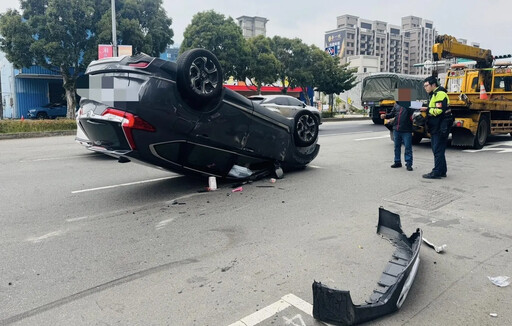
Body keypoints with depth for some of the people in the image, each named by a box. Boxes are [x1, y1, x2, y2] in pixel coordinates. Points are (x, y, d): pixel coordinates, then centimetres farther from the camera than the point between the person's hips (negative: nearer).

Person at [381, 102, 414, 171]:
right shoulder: (396, 105, 12)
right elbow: (392, 114, 16)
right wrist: (385, 116, 1)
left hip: (406, 130, -5)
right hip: (396, 129, 6)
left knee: (408, 147, 0)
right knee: (397, 147, 14)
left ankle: (409, 164, 8)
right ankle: (397, 162, 26)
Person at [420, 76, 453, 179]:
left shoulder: (440, 94, -13)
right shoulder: (433, 94, 21)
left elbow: (439, 110, -22)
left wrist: (427, 109, -13)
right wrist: (425, 110, 8)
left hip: (441, 127, -11)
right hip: (436, 127, 11)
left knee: (438, 150, -8)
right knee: (437, 150, 14)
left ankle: (437, 172, -4)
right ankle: (442, 171, 21)